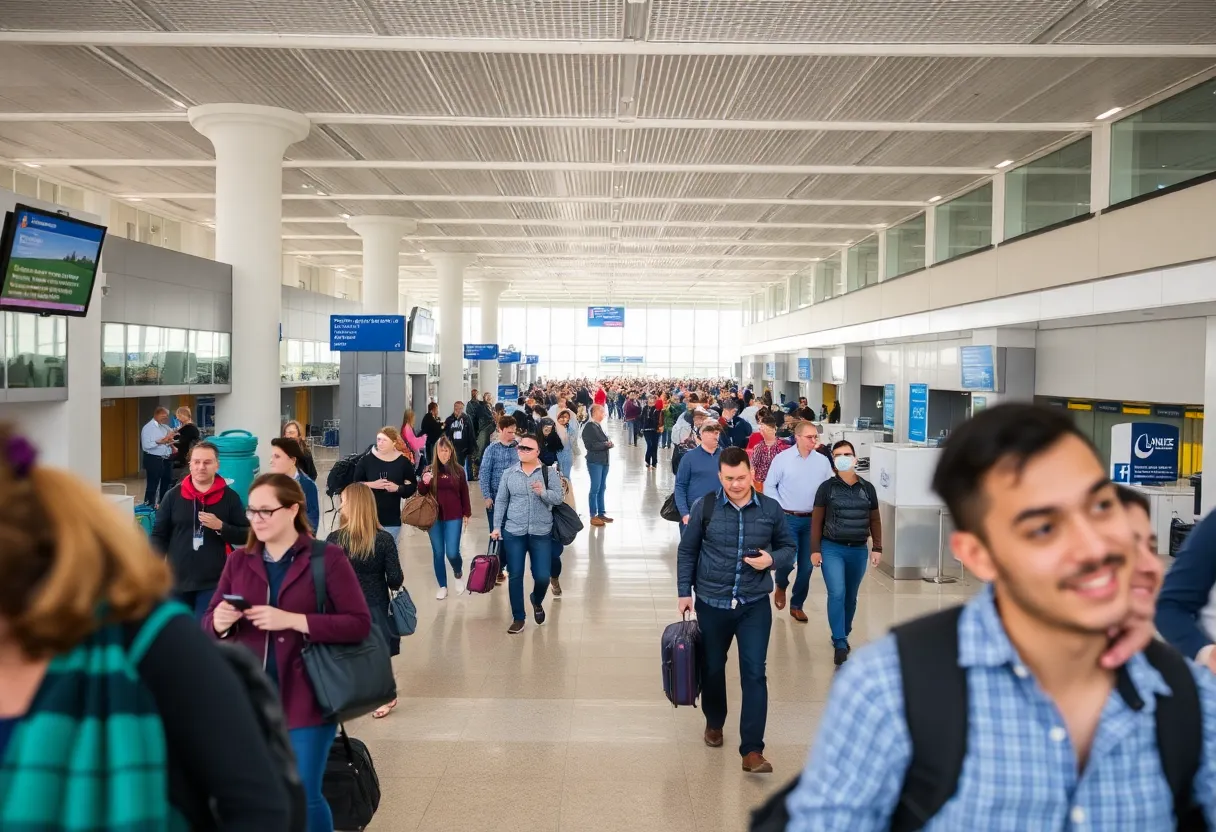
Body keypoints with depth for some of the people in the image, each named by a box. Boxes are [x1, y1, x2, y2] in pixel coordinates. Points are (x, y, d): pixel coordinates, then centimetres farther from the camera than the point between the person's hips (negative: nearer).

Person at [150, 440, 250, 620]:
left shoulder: (229, 497, 0)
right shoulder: (173, 495, 4)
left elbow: (247, 535, 1)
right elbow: (159, 535, 9)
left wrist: (220, 527, -15)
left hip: (213, 581, -2)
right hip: (178, 580, 3)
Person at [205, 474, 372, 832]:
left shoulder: (327, 558, -8)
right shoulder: (239, 561, 5)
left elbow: (359, 624, -13)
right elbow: (208, 624, 11)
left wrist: (292, 620, -21)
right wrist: (219, 622, -14)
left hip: (304, 700, -4)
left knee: (303, 797, 1)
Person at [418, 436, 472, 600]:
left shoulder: (458, 470, 2)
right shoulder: (430, 470, 2)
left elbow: (464, 494, 7)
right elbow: (421, 493, 2)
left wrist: (466, 514, 5)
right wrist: (424, 483, -19)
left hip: (453, 518, -1)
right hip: (434, 517, 1)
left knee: (452, 553, -7)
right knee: (438, 553, 6)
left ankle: (459, 574, 24)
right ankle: (442, 587, 20)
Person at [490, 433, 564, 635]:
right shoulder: (509, 473, 2)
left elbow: (557, 498, -9)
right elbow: (500, 501, 7)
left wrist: (543, 492, -29)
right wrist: (496, 527, 4)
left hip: (541, 533, -1)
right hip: (513, 533, 1)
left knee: (542, 576, -1)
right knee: (515, 576, 4)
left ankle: (537, 601, 34)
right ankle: (518, 618, 18)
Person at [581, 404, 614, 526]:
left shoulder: (600, 426, 15)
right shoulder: (589, 427, -11)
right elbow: (590, 445, -18)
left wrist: (609, 444, 0)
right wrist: (606, 444, -16)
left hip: (604, 461, 8)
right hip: (595, 461, -8)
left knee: (602, 488, 12)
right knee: (595, 489, -5)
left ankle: (601, 513, 19)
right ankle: (593, 516, 0)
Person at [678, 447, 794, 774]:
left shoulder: (771, 508, -4)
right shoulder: (703, 507, -7)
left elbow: (788, 546, 8)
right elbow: (687, 552, 1)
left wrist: (772, 559, -14)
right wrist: (685, 592, -1)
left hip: (755, 605, 0)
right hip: (712, 603, 0)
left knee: (754, 673, -5)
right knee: (712, 668, 16)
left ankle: (752, 750, 0)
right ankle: (714, 722, 42)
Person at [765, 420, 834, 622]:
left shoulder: (823, 461, 1)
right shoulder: (782, 458, -7)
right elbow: (769, 486, -3)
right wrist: (779, 508, -9)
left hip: (813, 520, 3)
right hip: (788, 518, -3)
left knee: (807, 566, 7)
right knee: (787, 560, -12)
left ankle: (796, 605, 24)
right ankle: (781, 586, 23)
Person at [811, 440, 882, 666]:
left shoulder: (867, 488, 6)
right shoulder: (826, 487, -2)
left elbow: (874, 520, 11)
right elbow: (817, 521, -1)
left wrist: (877, 548, 5)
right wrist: (815, 550, -5)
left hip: (858, 550, 3)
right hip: (832, 548, -3)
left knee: (850, 597, 13)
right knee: (837, 594, -14)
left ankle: (842, 636, 29)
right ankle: (840, 643, -9)